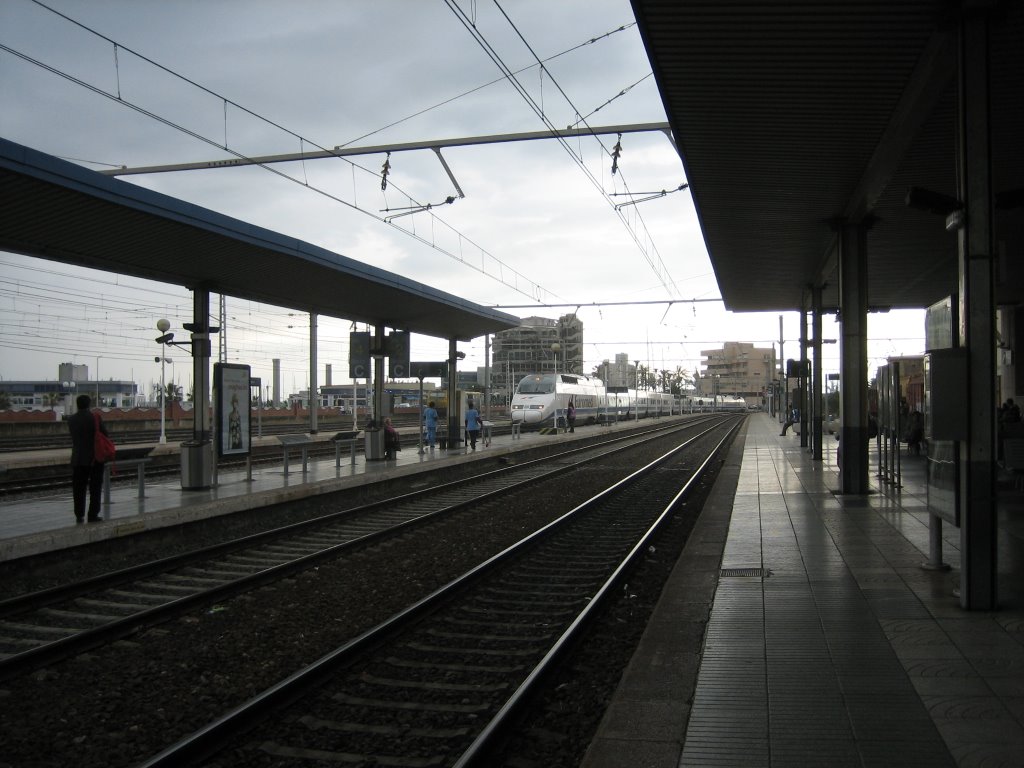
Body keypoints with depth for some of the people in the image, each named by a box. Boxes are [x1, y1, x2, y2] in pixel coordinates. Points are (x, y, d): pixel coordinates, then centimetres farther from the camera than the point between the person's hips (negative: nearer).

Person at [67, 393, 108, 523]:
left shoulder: (71, 420, -1)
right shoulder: (95, 418, -10)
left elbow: (73, 435, 10)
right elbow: (104, 433, -5)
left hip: (78, 459, 2)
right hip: (95, 458, -2)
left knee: (79, 488, 9)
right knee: (95, 488, 5)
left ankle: (79, 515, 11)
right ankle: (93, 515, 3)